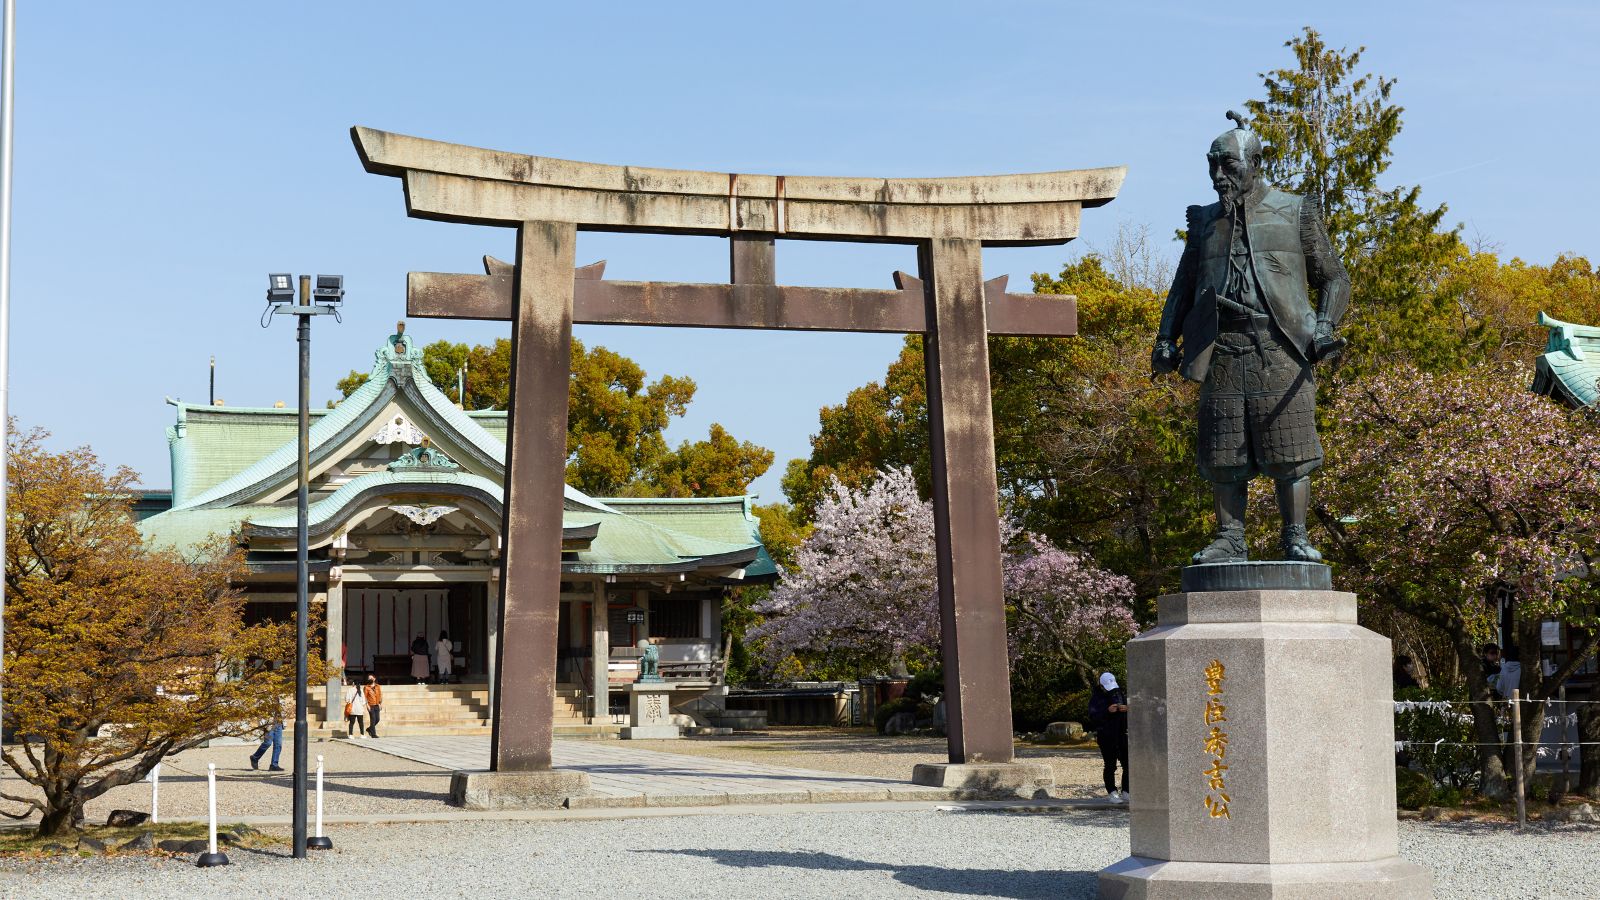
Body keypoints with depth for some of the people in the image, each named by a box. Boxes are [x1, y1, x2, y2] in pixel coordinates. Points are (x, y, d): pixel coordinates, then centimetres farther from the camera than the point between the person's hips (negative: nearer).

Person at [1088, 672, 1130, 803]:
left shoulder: (1121, 695, 13)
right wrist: (1107, 711, -24)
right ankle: (1112, 793, 2)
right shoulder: (1096, 699, 1)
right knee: (1110, 766, -3)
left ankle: (1126, 792, 7)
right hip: (1106, 737, -4)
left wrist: (1127, 709, -10)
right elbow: (1093, 718, -12)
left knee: (1128, 764, 0)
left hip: (1122, 734, 4)